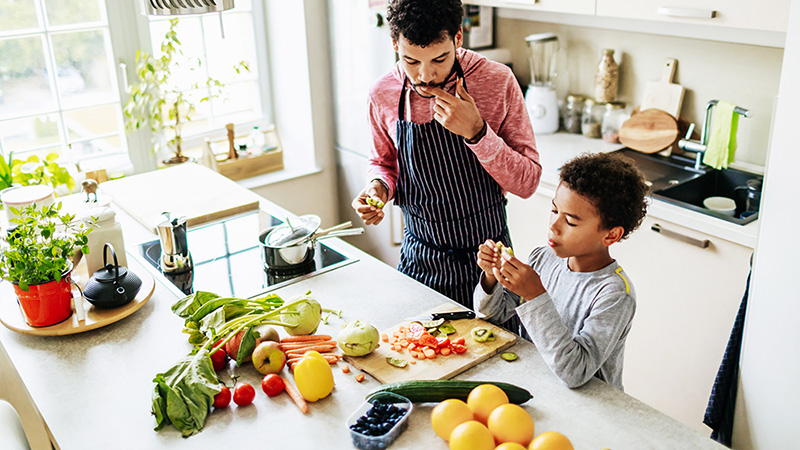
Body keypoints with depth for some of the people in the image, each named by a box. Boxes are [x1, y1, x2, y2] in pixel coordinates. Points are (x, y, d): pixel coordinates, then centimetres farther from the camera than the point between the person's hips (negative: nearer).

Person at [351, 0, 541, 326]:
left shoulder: (498, 81, -16)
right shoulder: (383, 94, -8)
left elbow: (527, 183, -14)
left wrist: (476, 132, -27)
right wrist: (379, 187, -11)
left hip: (487, 259, -2)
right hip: (419, 259, 2)